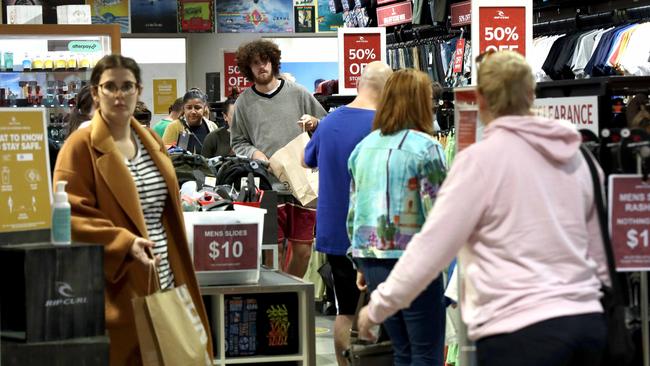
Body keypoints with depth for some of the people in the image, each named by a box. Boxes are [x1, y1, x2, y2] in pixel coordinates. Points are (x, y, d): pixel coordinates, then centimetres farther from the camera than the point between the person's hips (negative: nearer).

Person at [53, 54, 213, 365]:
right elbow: (70, 216, -14)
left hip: (164, 281, 7)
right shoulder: (80, 148, -8)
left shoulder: (150, 140, 15)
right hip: (118, 288, -7)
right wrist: (123, 242, -25)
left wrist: (178, 274, 19)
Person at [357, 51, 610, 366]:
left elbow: (431, 246, -6)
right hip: (587, 321, 7)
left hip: (521, 330, -6)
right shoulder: (572, 155, 12)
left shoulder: (482, 158, -6)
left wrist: (378, 307, 5)